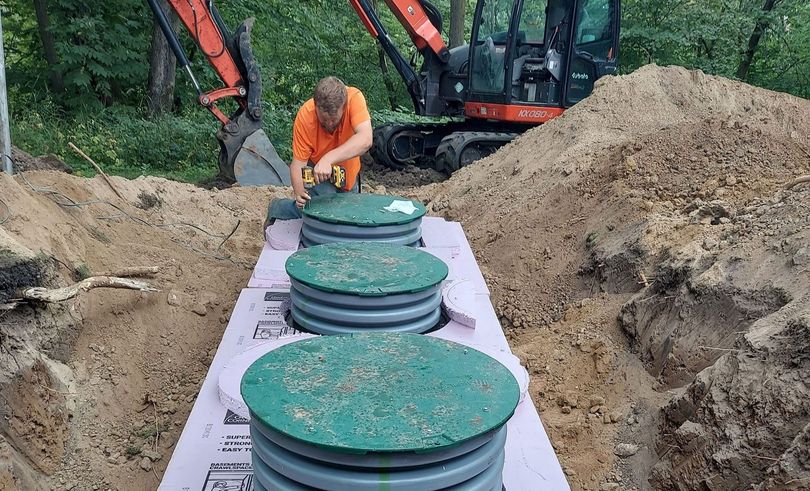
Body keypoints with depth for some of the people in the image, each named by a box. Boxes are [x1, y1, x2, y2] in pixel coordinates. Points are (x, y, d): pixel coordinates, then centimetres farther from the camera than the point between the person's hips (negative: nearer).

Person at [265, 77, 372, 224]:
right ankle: (276, 209, 1)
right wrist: (299, 193, -45)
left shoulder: (354, 97, -32)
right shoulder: (305, 116, -31)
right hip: (314, 169, -3)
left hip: (348, 172, 3)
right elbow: (298, 162, -27)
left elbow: (365, 140, -46)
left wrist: (329, 158, -55)